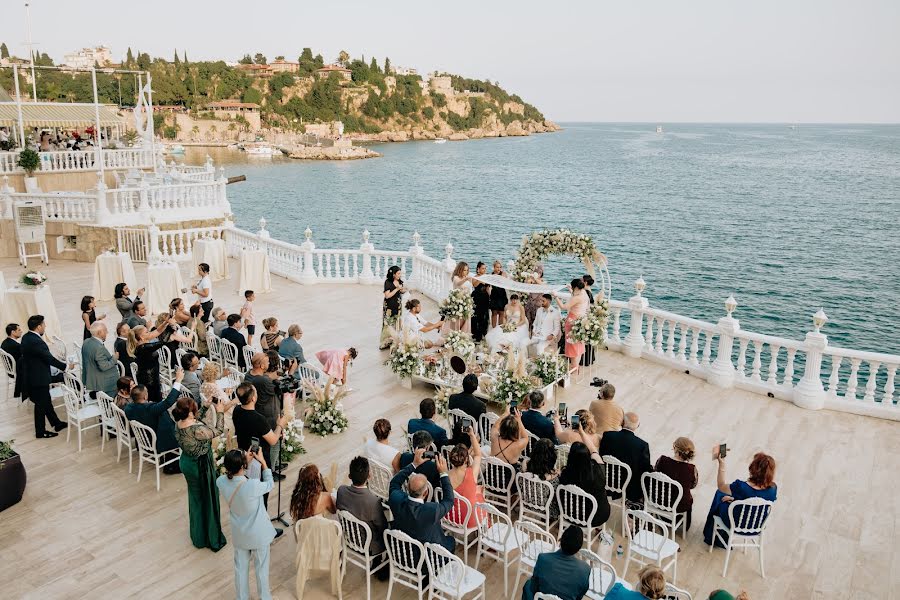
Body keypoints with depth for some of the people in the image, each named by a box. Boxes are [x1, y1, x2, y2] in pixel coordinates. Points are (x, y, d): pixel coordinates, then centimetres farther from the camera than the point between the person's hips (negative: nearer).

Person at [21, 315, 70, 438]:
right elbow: (50, 359, -24)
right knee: (41, 405, 6)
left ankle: (57, 423, 34)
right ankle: (40, 432, 20)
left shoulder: (26, 337, 1)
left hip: (32, 376, 10)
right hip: (39, 378, -10)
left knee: (46, 401, 20)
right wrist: (65, 366, -14)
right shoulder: (35, 341, -29)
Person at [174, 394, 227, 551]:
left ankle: (198, 536, 42)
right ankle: (212, 538, 27)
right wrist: (220, 412, -6)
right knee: (208, 500, 11)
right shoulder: (197, 430, -33)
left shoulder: (178, 425, -10)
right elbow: (218, 431, -16)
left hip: (186, 462, 8)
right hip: (201, 466, -8)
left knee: (195, 497, 25)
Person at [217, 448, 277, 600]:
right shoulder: (253, 486, -36)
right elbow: (270, 485, -13)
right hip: (258, 534, -4)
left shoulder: (221, 482, -21)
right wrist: (263, 461, -8)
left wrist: (245, 461, -1)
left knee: (241, 568, 25)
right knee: (261, 568, 20)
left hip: (239, 534, 4)